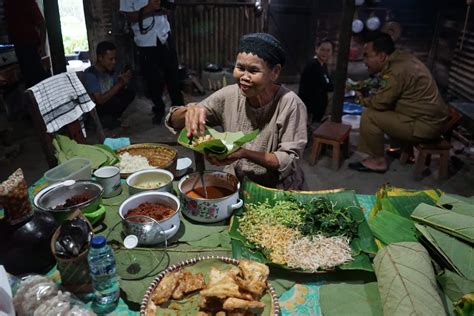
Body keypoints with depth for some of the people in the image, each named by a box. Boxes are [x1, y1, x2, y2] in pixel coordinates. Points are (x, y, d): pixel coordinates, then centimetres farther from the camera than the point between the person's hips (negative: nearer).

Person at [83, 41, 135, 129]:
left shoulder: (110, 69, -3)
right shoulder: (90, 74, -24)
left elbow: (119, 89, 6)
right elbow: (100, 100, -31)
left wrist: (124, 82, -19)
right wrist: (120, 83, -31)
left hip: (108, 102, 7)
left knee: (130, 92, -9)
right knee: (116, 101, -32)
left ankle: (114, 117, 2)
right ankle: (104, 120, -2)